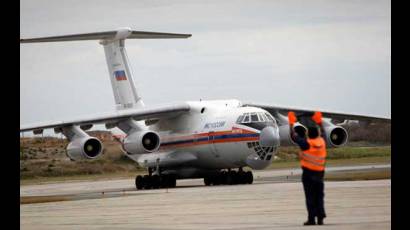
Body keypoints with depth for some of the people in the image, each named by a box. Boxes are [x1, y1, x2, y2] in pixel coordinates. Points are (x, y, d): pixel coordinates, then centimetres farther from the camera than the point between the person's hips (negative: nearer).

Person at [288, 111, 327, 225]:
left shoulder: (306, 143, -14)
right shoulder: (322, 142, 1)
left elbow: (294, 135, -6)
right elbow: (321, 133, 24)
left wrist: (291, 123, 5)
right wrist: (319, 122, 36)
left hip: (308, 172, -5)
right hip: (320, 173, 5)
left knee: (310, 197, -3)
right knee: (319, 196, 9)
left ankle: (311, 218, -5)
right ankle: (320, 218, 6)